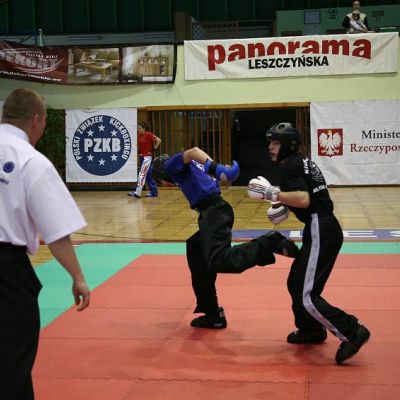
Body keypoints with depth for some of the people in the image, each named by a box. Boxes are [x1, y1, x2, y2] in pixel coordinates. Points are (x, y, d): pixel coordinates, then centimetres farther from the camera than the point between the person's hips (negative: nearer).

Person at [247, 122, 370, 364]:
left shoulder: (290, 166, -11)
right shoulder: (303, 162, 20)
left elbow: (303, 199, -24)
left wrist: (271, 193, -20)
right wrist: (285, 207, 20)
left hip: (320, 233, -11)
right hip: (324, 229, 11)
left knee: (306, 295, -12)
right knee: (296, 283, 20)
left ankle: (353, 332, -10)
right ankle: (311, 330, 33)